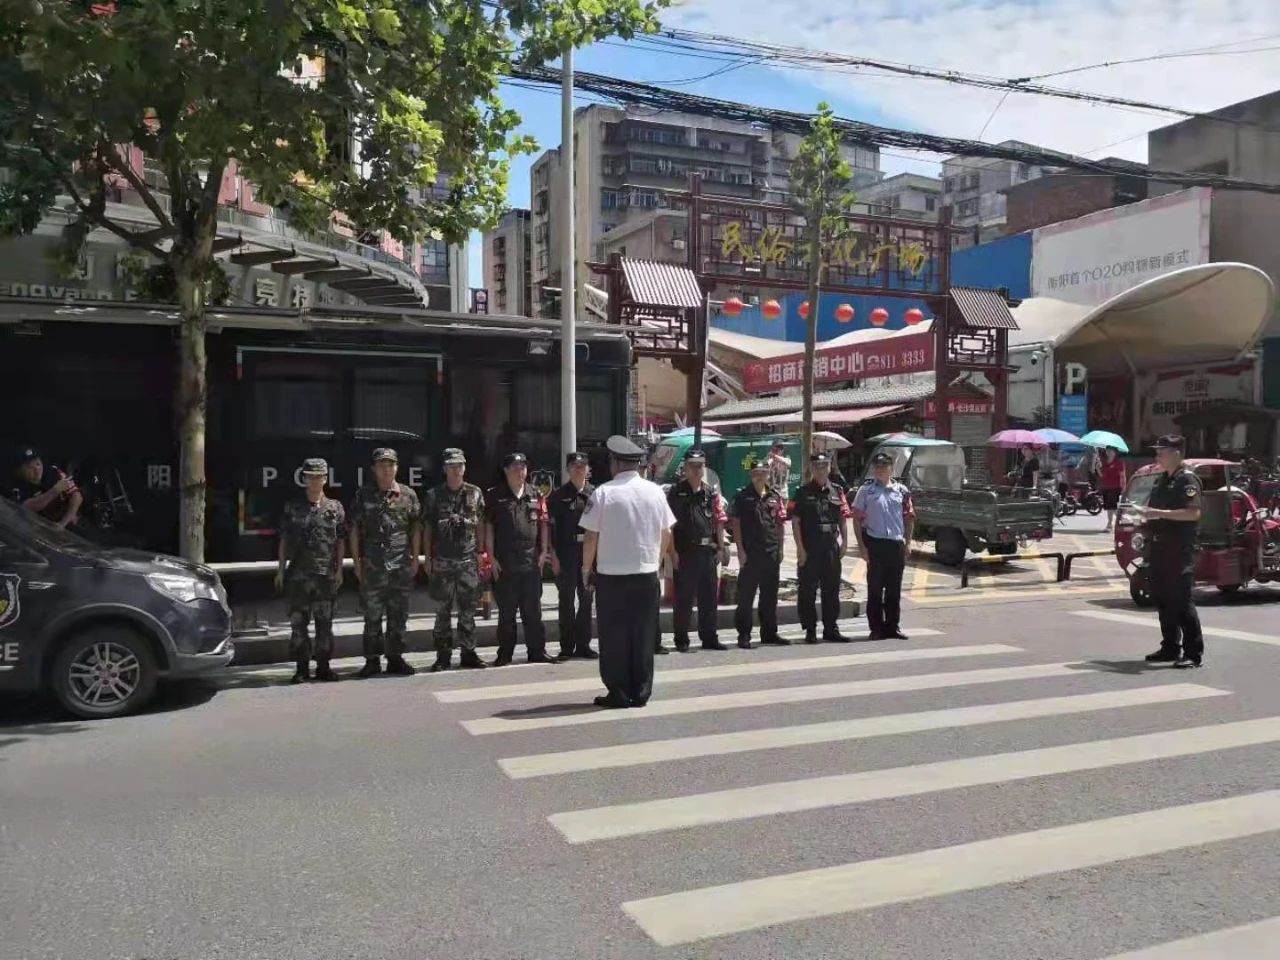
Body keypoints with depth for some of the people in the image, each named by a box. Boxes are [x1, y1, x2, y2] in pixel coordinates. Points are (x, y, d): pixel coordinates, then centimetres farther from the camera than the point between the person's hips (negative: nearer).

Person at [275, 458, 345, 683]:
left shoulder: (335, 508, 7)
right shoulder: (293, 507, 7)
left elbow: (340, 541, 7)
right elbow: (284, 540, 8)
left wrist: (339, 569, 0)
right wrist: (281, 570, 4)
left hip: (326, 574, 0)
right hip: (297, 574, 0)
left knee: (325, 623, 5)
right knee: (298, 623, 1)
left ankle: (323, 666, 13)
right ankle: (302, 668, 9)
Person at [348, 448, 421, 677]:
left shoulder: (408, 495, 7)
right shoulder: (363, 495, 4)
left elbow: (416, 528, 9)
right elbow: (354, 530, 5)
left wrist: (415, 558, 3)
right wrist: (356, 561, -1)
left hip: (401, 565, 1)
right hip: (371, 566, -1)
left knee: (398, 615, 7)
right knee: (372, 615, 3)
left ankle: (395, 658, 17)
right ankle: (372, 660, 11)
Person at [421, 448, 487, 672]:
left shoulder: (475, 493, 7)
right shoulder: (434, 495, 3)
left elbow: (480, 525, 10)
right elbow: (426, 529, 4)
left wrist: (480, 552, 5)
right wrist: (428, 558, 0)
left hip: (468, 561, 1)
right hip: (442, 563, -1)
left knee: (468, 610, 6)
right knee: (443, 611, 3)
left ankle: (468, 653, 14)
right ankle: (443, 656, 10)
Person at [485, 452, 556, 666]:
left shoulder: (535, 496, 9)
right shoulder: (495, 496, 0)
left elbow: (543, 524, 12)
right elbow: (488, 527, -1)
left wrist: (543, 552, 4)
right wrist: (491, 556, -6)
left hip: (531, 561, 3)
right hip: (504, 564, -2)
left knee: (533, 610, 8)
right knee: (506, 612, 5)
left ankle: (537, 651, 15)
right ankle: (504, 653, 14)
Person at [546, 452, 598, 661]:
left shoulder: (594, 494, 7)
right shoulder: (558, 495, 0)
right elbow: (551, 526, -2)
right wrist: (553, 555, -8)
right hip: (566, 552, -3)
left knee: (586, 598, 8)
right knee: (567, 599, 2)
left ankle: (583, 644, 18)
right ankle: (567, 646, 9)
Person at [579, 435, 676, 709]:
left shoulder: (604, 493, -9)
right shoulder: (655, 491, 2)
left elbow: (591, 536, -8)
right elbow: (666, 535, 7)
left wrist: (587, 567, 7)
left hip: (611, 575, -3)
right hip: (647, 574, 3)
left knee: (614, 637, 5)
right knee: (643, 635, 10)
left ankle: (618, 694, 9)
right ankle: (640, 693, 15)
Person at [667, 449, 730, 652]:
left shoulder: (712, 493, 10)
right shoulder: (676, 492, -2)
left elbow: (719, 521, 11)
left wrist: (721, 547, 3)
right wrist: (673, 551, -11)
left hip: (708, 550, 4)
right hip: (685, 551, -4)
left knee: (709, 596, 9)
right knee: (683, 597, 1)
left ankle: (709, 638, 19)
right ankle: (681, 640, 9)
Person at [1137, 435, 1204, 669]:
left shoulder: (1187, 479, -10)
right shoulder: (1160, 480, 16)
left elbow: (1194, 512, -21)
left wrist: (1160, 513, -24)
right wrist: (1147, 515, 8)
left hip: (1180, 548, -9)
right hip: (1160, 546, 9)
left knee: (1181, 600, -7)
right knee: (1162, 599, 12)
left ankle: (1193, 653, -1)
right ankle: (1170, 648, 21)